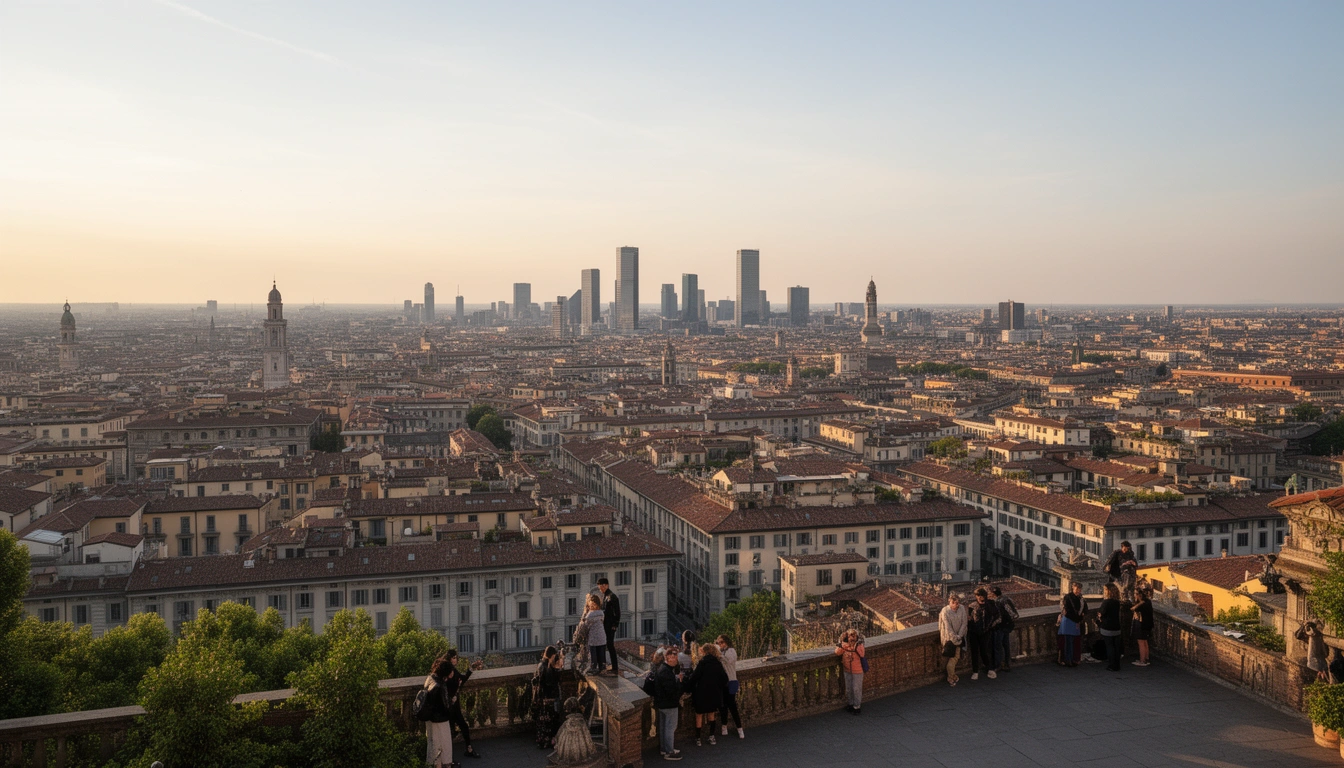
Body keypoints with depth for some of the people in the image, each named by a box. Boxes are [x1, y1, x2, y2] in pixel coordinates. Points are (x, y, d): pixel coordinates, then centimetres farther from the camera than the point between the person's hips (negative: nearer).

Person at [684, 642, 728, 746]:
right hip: (714, 694, 4)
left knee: (699, 715, 9)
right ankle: (712, 737, 19)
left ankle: (698, 739, 11)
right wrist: (720, 689, 17)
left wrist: (687, 687, -4)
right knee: (711, 714, 20)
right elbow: (724, 679, 5)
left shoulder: (702, 664, -15)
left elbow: (693, 678, -16)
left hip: (702, 694, -4)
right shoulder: (718, 664, 0)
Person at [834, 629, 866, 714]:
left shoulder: (859, 644, -16)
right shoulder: (844, 644, -9)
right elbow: (837, 653, -15)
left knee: (857, 689, 5)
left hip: (857, 671, -4)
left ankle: (856, 706, 18)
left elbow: (862, 654, -27)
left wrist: (858, 646, -31)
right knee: (848, 688, 19)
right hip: (847, 670, 4)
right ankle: (850, 704, 38)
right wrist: (839, 646, -27)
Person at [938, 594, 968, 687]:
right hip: (949, 637, -4)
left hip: (959, 636, 4)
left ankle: (953, 674, 28)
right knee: (952, 658, -4)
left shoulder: (962, 609, -6)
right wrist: (955, 638, -16)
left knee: (956, 656, 8)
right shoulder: (945, 611, -18)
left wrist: (959, 636, -9)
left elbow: (964, 623, -2)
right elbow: (947, 627, -17)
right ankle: (950, 678, 11)